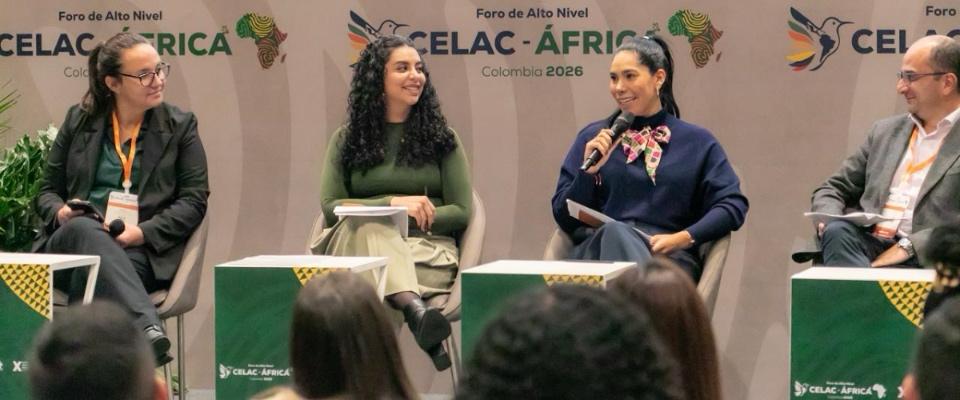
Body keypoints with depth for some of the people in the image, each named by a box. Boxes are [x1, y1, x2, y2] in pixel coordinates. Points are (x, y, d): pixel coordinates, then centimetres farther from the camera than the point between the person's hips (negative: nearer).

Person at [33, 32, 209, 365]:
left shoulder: (180, 126, 12)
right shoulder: (80, 120, 16)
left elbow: (194, 201, 5)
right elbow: (47, 191, 20)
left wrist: (143, 232, -12)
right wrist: (61, 212, -6)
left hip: (142, 253, -1)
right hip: (71, 243, 1)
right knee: (84, 229, -38)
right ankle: (148, 331, -59)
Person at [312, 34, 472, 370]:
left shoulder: (441, 138, 16)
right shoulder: (347, 140, 17)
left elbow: (461, 213, 9)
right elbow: (330, 206, 5)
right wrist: (393, 204, -8)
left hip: (428, 251, 0)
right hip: (360, 246, 0)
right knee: (366, 226, -39)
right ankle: (415, 309, -66)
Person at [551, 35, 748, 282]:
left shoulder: (697, 142, 17)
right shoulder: (593, 138, 20)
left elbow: (733, 205, 4)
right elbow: (564, 218, 15)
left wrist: (683, 238, -11)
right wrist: (589, 171, -2)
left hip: (668, 255, -2)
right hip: (599, 248, 2)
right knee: (615, 232, -38)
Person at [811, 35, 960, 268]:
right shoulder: (886, 131, 24)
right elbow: (832, 189, 24)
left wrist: (909, 246, -18)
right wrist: (829, 220, 1)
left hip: (923, 258, -6)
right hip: (868, 245, 6)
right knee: (837, 232, -30)